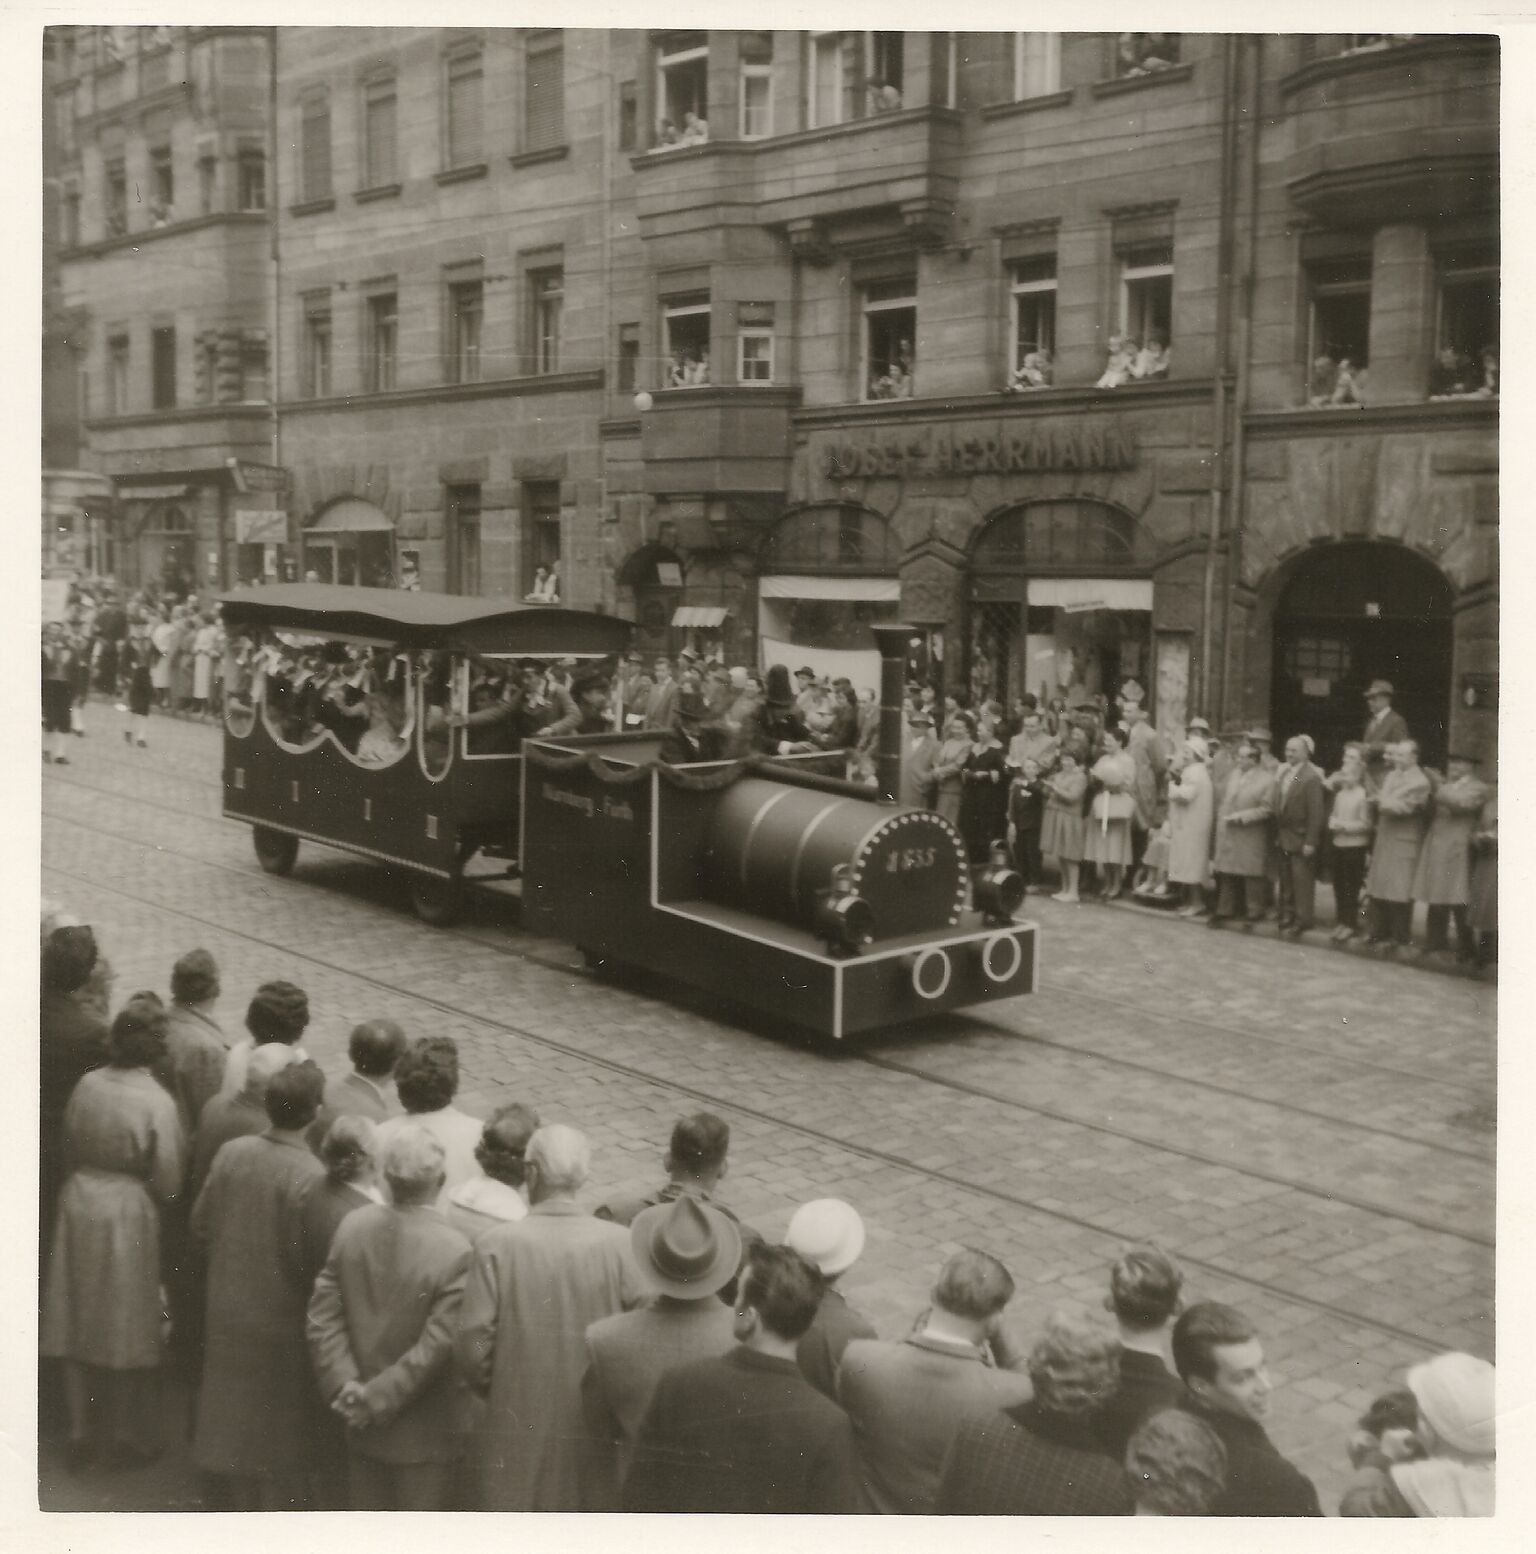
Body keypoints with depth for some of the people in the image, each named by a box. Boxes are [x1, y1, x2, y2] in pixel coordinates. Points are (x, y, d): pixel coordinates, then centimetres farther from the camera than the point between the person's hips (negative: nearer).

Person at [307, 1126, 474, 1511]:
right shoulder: (455, 1251, -24)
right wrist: (377, 1397, -14)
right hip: (424, 1434, -5)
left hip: (361, 1425, 5)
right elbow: (436, 1345, -23)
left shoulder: (352, 1227, -8)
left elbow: (322, 1317, -6)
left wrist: (343, 1381, -8)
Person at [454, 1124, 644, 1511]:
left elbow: (471, 1350, -13)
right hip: (597, 1431, 1)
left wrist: (495, 1392, 6)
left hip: (519, 1427, -1)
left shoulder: (498, 1245, -15)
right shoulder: (618, 1243, -12)